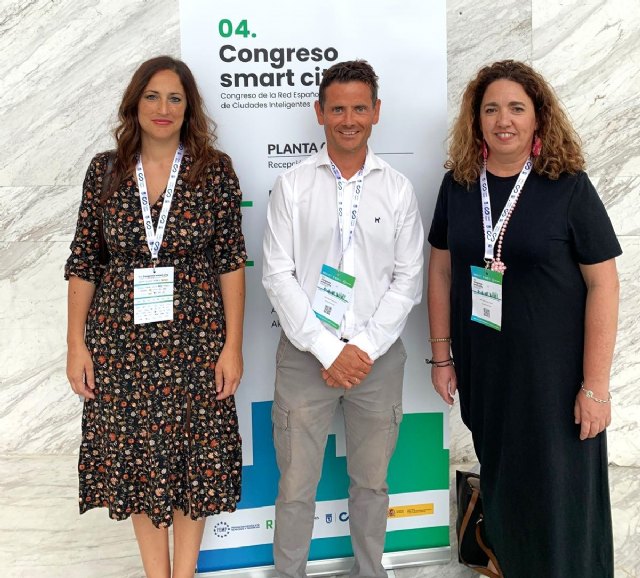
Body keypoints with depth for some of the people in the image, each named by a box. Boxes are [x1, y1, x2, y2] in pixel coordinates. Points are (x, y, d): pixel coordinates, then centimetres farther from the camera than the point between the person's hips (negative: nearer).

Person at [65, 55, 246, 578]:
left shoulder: (215, 169, -2)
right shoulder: (105, 170, 3)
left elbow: (231, 261, -3)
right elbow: (82, 263, 4)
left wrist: (233, 344, -6)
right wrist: (77, 344, 1)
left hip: (194, 335, -1)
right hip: (121, 338, 2)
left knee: (194, 459, 7)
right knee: (136, 458, 10)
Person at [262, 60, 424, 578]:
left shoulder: (398, 189, 3)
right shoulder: (292, 185, -1)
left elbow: (408, 280, 2)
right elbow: (278, 275, -5)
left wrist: (364, 349, -8)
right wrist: (328, 350, -11)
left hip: (378, 355, 2)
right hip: (306, 353, -1)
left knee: (372, 482, 14)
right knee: (296, 486, 5)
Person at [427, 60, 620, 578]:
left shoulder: (568, 186, -9)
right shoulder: (459, 183, 1)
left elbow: (603, 283, -10)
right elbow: (441, 270, 7)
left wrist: (595, 385, -12)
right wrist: (442, 357, 7)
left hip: (553, 372, -3)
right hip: (482, 370, 4)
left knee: (558, 498, 7)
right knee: (500, 488, 17)